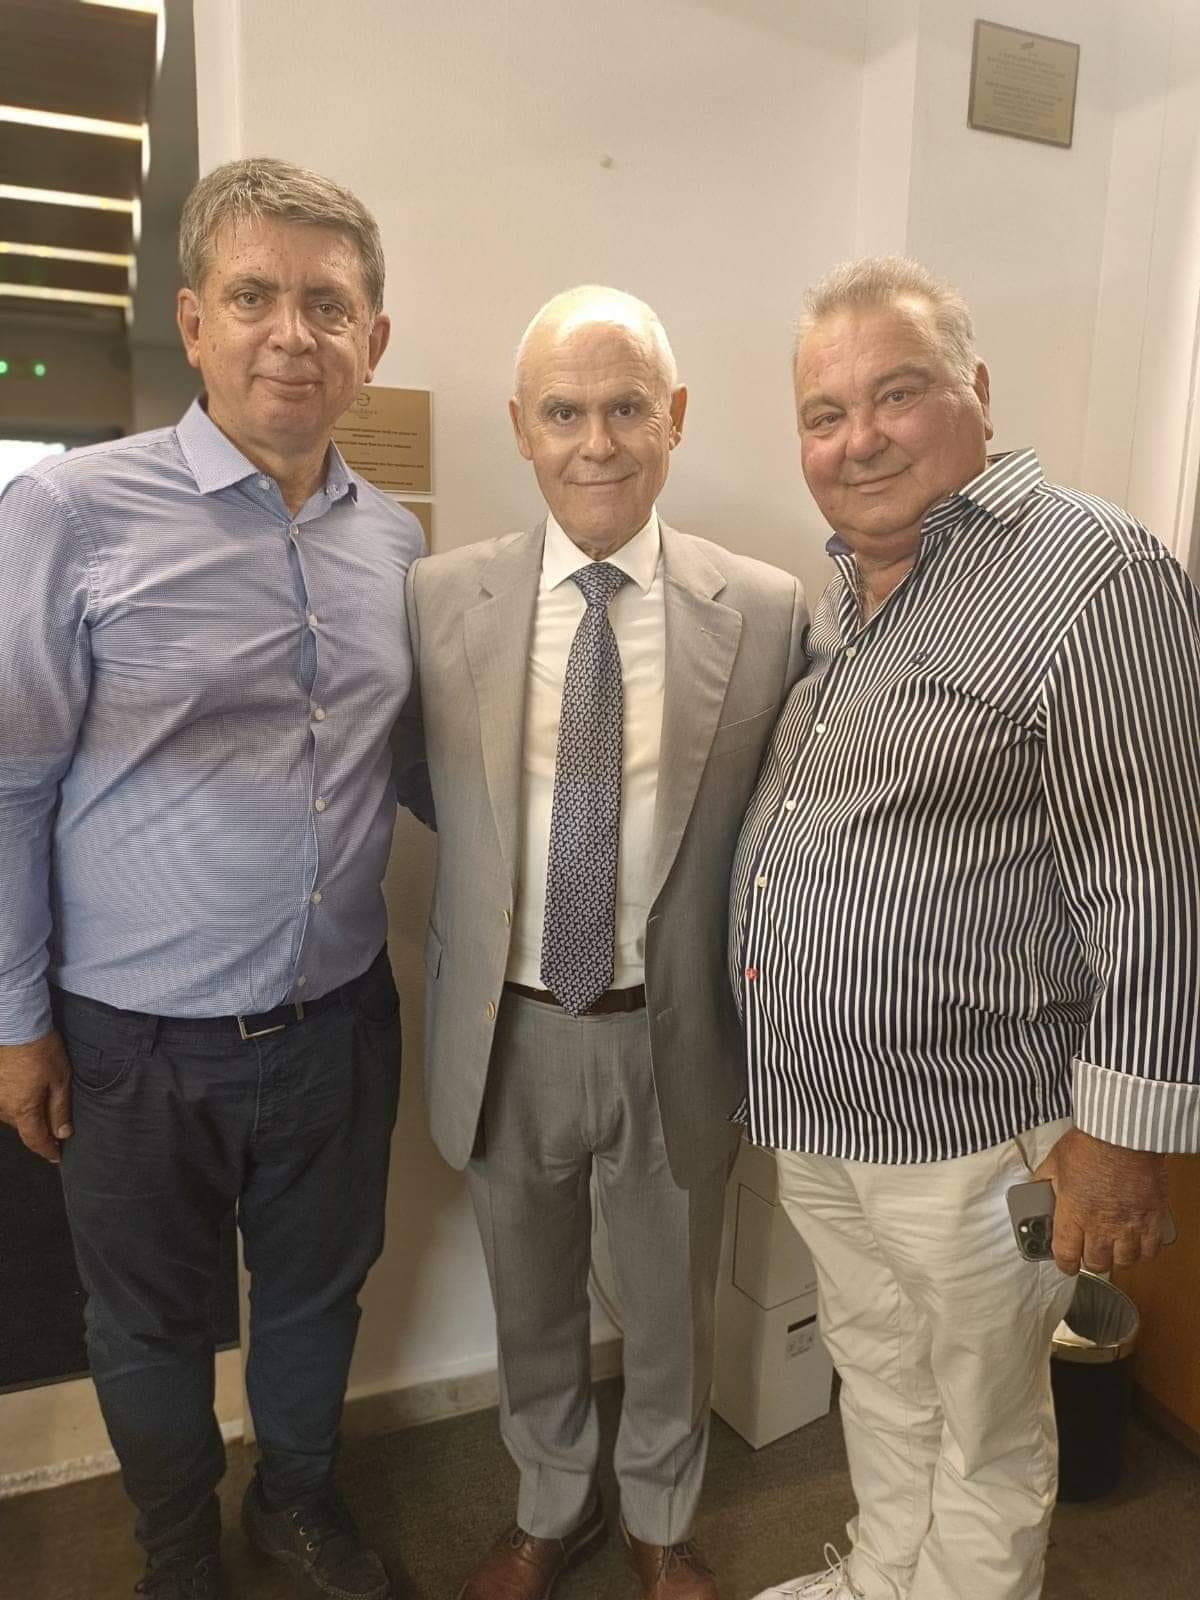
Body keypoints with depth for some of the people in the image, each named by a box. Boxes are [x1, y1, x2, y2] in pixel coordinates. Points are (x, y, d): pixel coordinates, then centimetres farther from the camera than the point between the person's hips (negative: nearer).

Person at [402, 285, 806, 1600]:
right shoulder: (438, 598, -6)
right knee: (531, 1311, 24)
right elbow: (431, 797, 3)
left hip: (674, 1036, 0)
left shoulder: (768, 612, -8)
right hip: (505, 1032, 1)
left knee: (672, 1315, 23)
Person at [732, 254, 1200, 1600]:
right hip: (810, 1108, 7)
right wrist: (767, 1030, 14)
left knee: (982, 1438, 17)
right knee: (876, 1381, 27)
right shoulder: (842, 587, 8)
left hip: (969, 1132, -7)